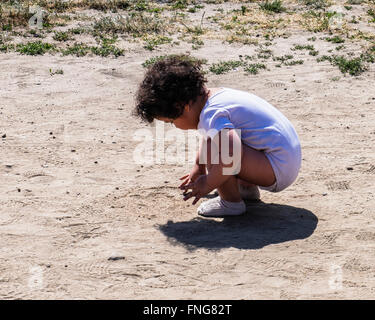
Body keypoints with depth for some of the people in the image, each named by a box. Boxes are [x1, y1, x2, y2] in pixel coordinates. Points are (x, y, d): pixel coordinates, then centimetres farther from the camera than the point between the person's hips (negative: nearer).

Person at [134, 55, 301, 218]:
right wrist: (198, 168, 37)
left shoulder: (212, 114, -22)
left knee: (213, 146, -29)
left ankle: (231, 202, -9)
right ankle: (247, 188, 21)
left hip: (278, 170, -11)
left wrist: (208, 184, -24)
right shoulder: (218, 94, 9)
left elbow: (231, 154, -40)